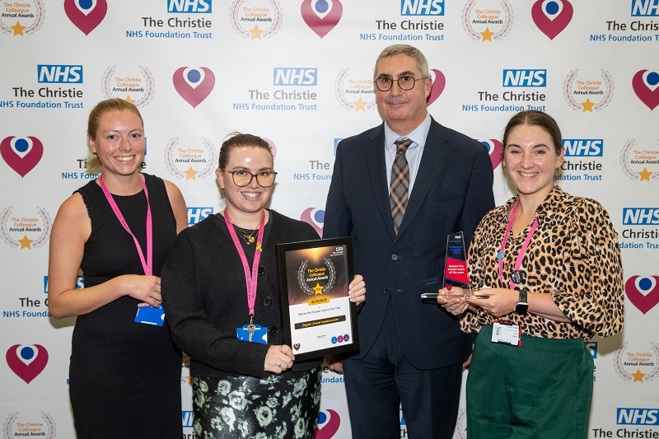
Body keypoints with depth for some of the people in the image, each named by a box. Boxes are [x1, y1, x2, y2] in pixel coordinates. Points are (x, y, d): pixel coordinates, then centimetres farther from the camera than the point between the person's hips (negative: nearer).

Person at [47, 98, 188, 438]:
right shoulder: (77, 209, -11)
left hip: (163, 355, 4)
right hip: (103, 361, -3)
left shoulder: (168, 194, 0)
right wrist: (123, 284, -22)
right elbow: (58, 303, -10)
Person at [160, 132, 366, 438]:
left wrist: (349, 297, -12)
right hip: (224, 387, -1)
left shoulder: (301, 235, 6)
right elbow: (184, 323, -9)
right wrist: (257, 356, -19)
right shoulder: (193, 244, 1)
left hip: (296, 385, 2)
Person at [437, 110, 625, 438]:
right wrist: (461, 303, -5)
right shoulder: (492, 223, 6)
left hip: (553, 374, -4)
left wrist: (520, 300, -19)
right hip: (487, 370, 5)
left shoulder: (586, 216, -8)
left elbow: (605, 312, -14)